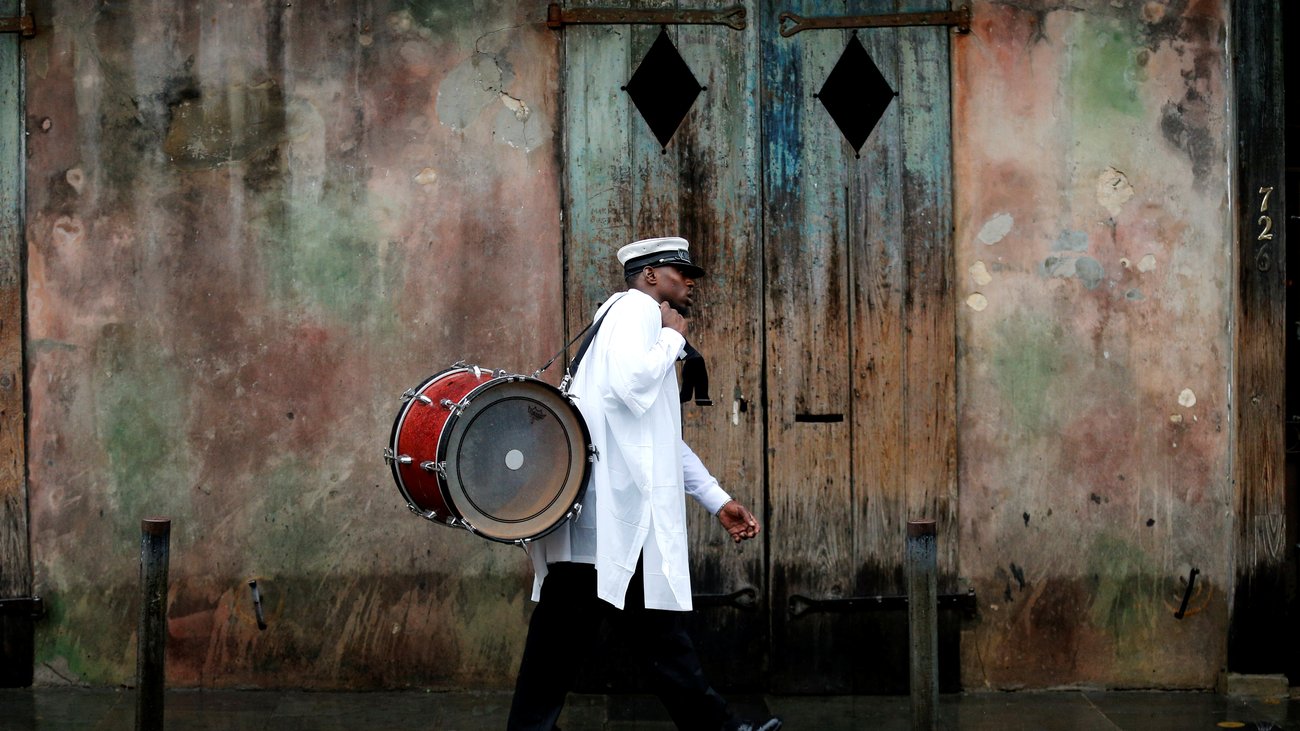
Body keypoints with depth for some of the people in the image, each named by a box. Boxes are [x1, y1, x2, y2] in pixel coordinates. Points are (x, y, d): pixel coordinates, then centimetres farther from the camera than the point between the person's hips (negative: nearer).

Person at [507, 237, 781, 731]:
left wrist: (717, 500, 27)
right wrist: (674, 338, -4)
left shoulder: (643, 319, 29)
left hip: (618, 509, 10)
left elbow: (665, 439, 31)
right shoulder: (635, 307, -2)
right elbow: (631, 384, -22)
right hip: (613, 506, -10)